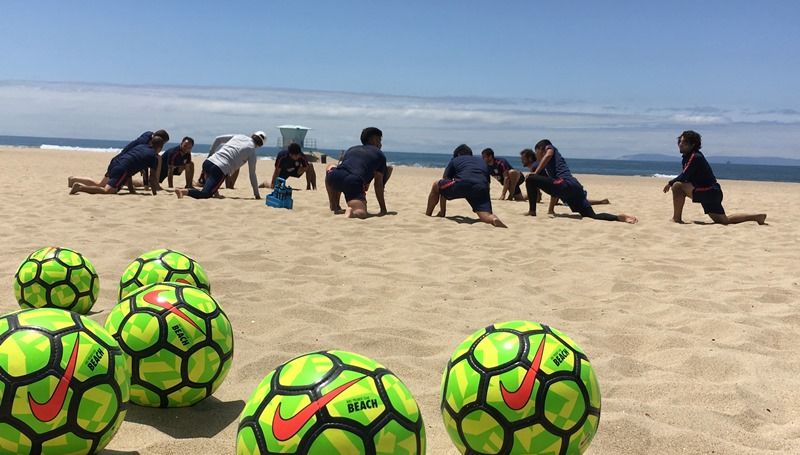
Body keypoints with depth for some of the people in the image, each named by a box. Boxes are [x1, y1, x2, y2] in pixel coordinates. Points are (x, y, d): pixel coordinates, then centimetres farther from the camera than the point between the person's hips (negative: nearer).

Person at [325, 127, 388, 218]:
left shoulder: (351, 149, 34)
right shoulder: (380, 155, 22)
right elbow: (378, 184, 17)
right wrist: (383, 209, 21)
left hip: (335, 176, 4)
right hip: (354, 183, -4)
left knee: (331, 168, 38)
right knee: (361, 213, -4)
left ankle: (334, 206, 31)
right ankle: (353, 212, -38)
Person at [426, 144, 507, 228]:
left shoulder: (455, 160, 30)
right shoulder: (482, 162, 38)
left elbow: (445, 181, 28)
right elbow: (487, 183, 36)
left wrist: (442, 211, 33)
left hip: (462, 184, -2)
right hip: (481, 189, 2)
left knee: (436, 185, 23)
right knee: (486, 216, 0)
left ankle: (427, 216, 27)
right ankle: (494, 219, -35)